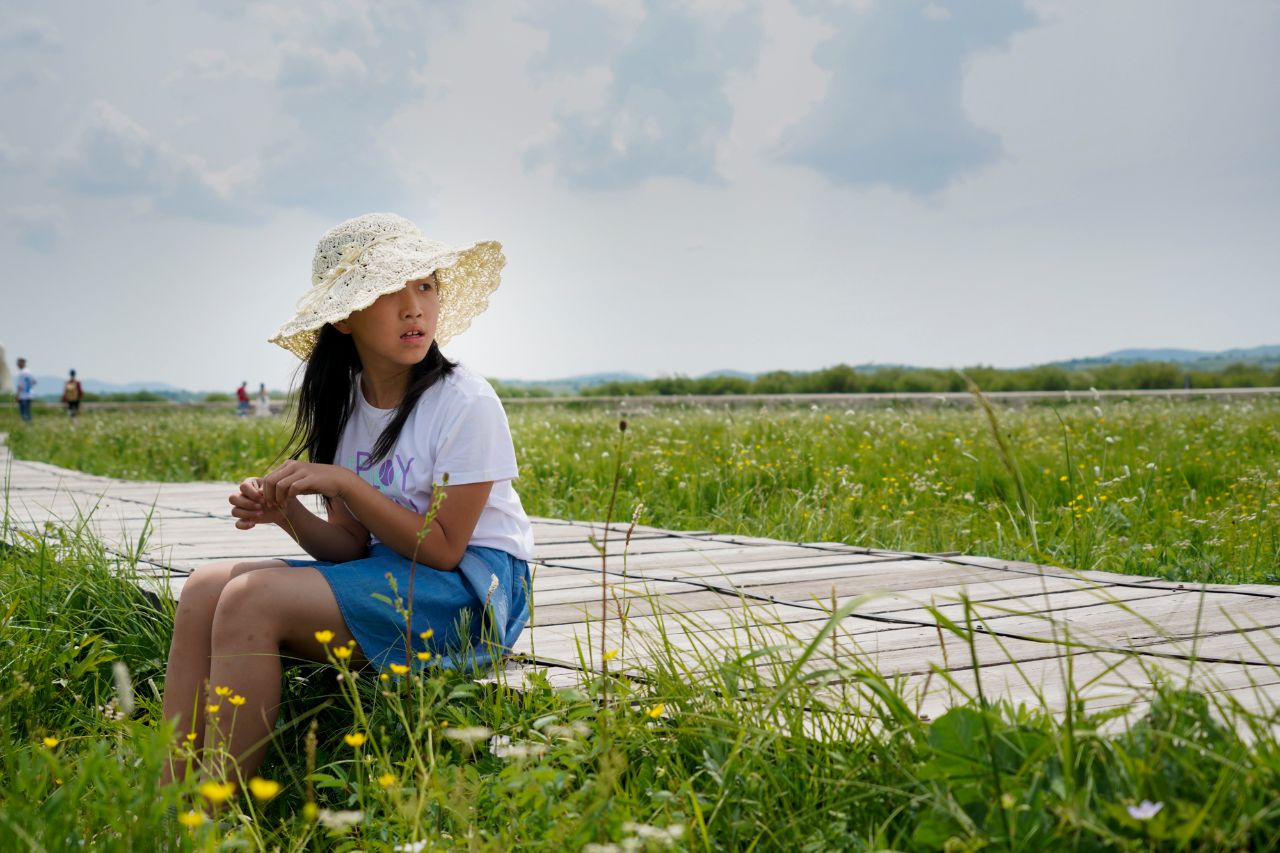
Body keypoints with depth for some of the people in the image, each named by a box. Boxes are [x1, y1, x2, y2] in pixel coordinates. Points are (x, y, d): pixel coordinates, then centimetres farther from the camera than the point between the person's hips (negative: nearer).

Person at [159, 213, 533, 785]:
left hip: (470, 591, -7)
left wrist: (344, 482, -19)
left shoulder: (466, 405, -14)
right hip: (385, 575, 7)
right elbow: (352, 546, 7)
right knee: (205, 588, -11)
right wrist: (288, 514, -14)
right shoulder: (347, 408, 7)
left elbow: (443, 547, -15)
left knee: (252, 600, -24)